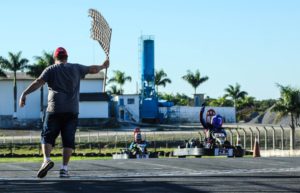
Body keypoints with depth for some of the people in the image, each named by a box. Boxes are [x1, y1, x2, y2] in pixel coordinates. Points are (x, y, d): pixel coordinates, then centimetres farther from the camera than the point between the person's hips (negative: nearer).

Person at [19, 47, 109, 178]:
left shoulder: (51, 70, 4)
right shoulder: (76, 68, 11)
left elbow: (38, 82, -9)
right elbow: (93, 69, 23)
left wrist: (24, 93, -16)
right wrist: (103, 66, 42)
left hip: (55, 109, -2)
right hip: (72, 111, 2)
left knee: (47, 136, 4)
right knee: (68, 139, 4)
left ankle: (46, 159, -19)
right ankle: (64, 169, -2)